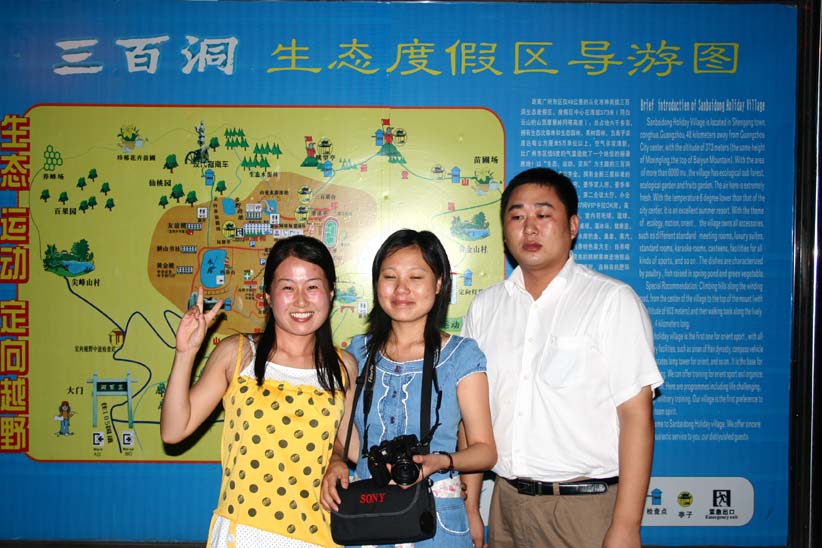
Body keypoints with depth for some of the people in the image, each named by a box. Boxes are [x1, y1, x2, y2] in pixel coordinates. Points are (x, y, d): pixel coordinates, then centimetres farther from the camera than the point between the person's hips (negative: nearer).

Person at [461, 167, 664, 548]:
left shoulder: (613, 301, -8)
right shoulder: (485, 307, 4)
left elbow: (636, 416, -12)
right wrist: (470, 508, 6)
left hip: (586, 505, -4)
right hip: (507, 501, 4)